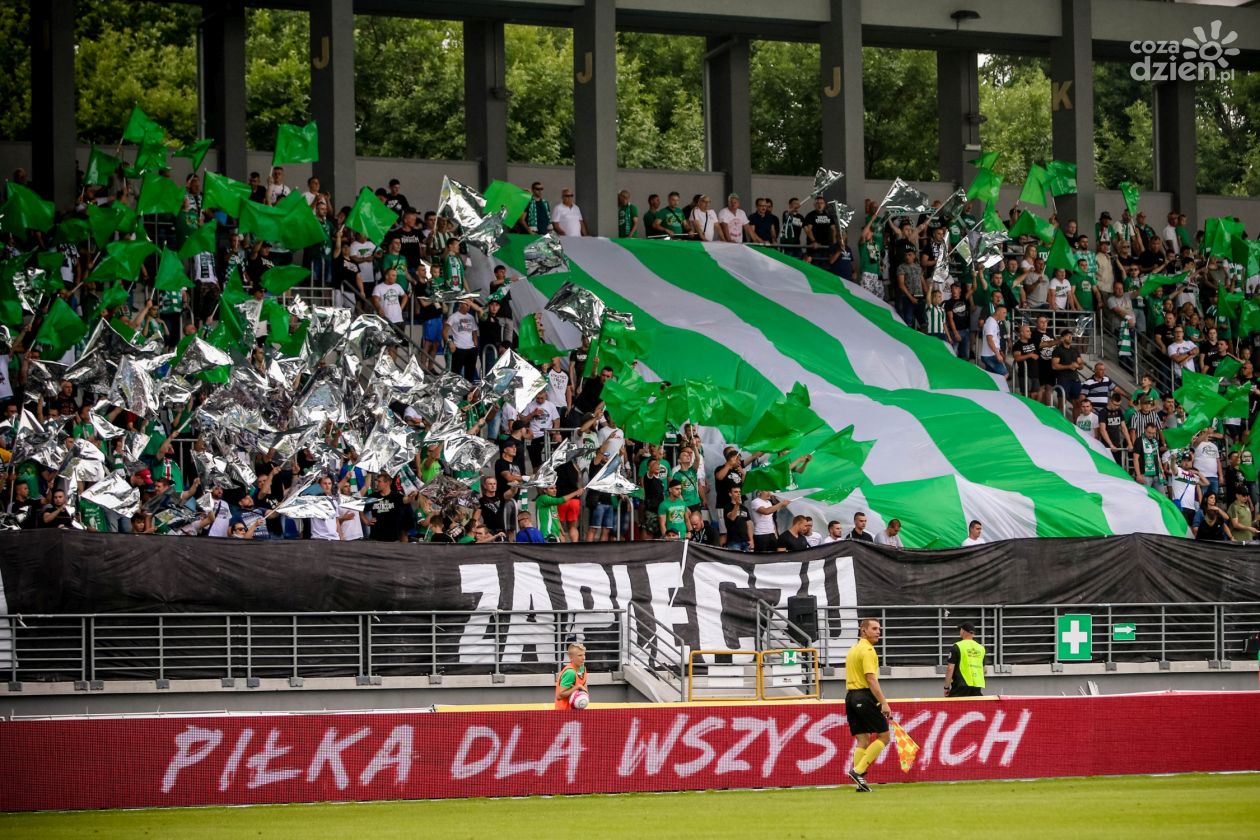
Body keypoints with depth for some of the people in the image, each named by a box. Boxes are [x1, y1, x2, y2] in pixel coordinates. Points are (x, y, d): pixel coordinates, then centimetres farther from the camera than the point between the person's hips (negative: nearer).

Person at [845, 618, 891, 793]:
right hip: (865, 696, -9)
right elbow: (871, 679, -20)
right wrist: (884, 703, -22)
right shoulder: (868, 650, -11)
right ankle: (858, 770, -11)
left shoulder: (852, 650, 19)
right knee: (883, 736, -1)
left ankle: (860, 782, 2)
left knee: (862, 740, 8)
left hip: (851, 695, 9)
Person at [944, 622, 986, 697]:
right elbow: (984, 670, 20)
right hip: (977, 687, 5)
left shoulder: (957, 647, -5)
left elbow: (950, 668, -8)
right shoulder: (981, 648, 12)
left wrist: (946, 687, -2)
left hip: (961, 686, -5)